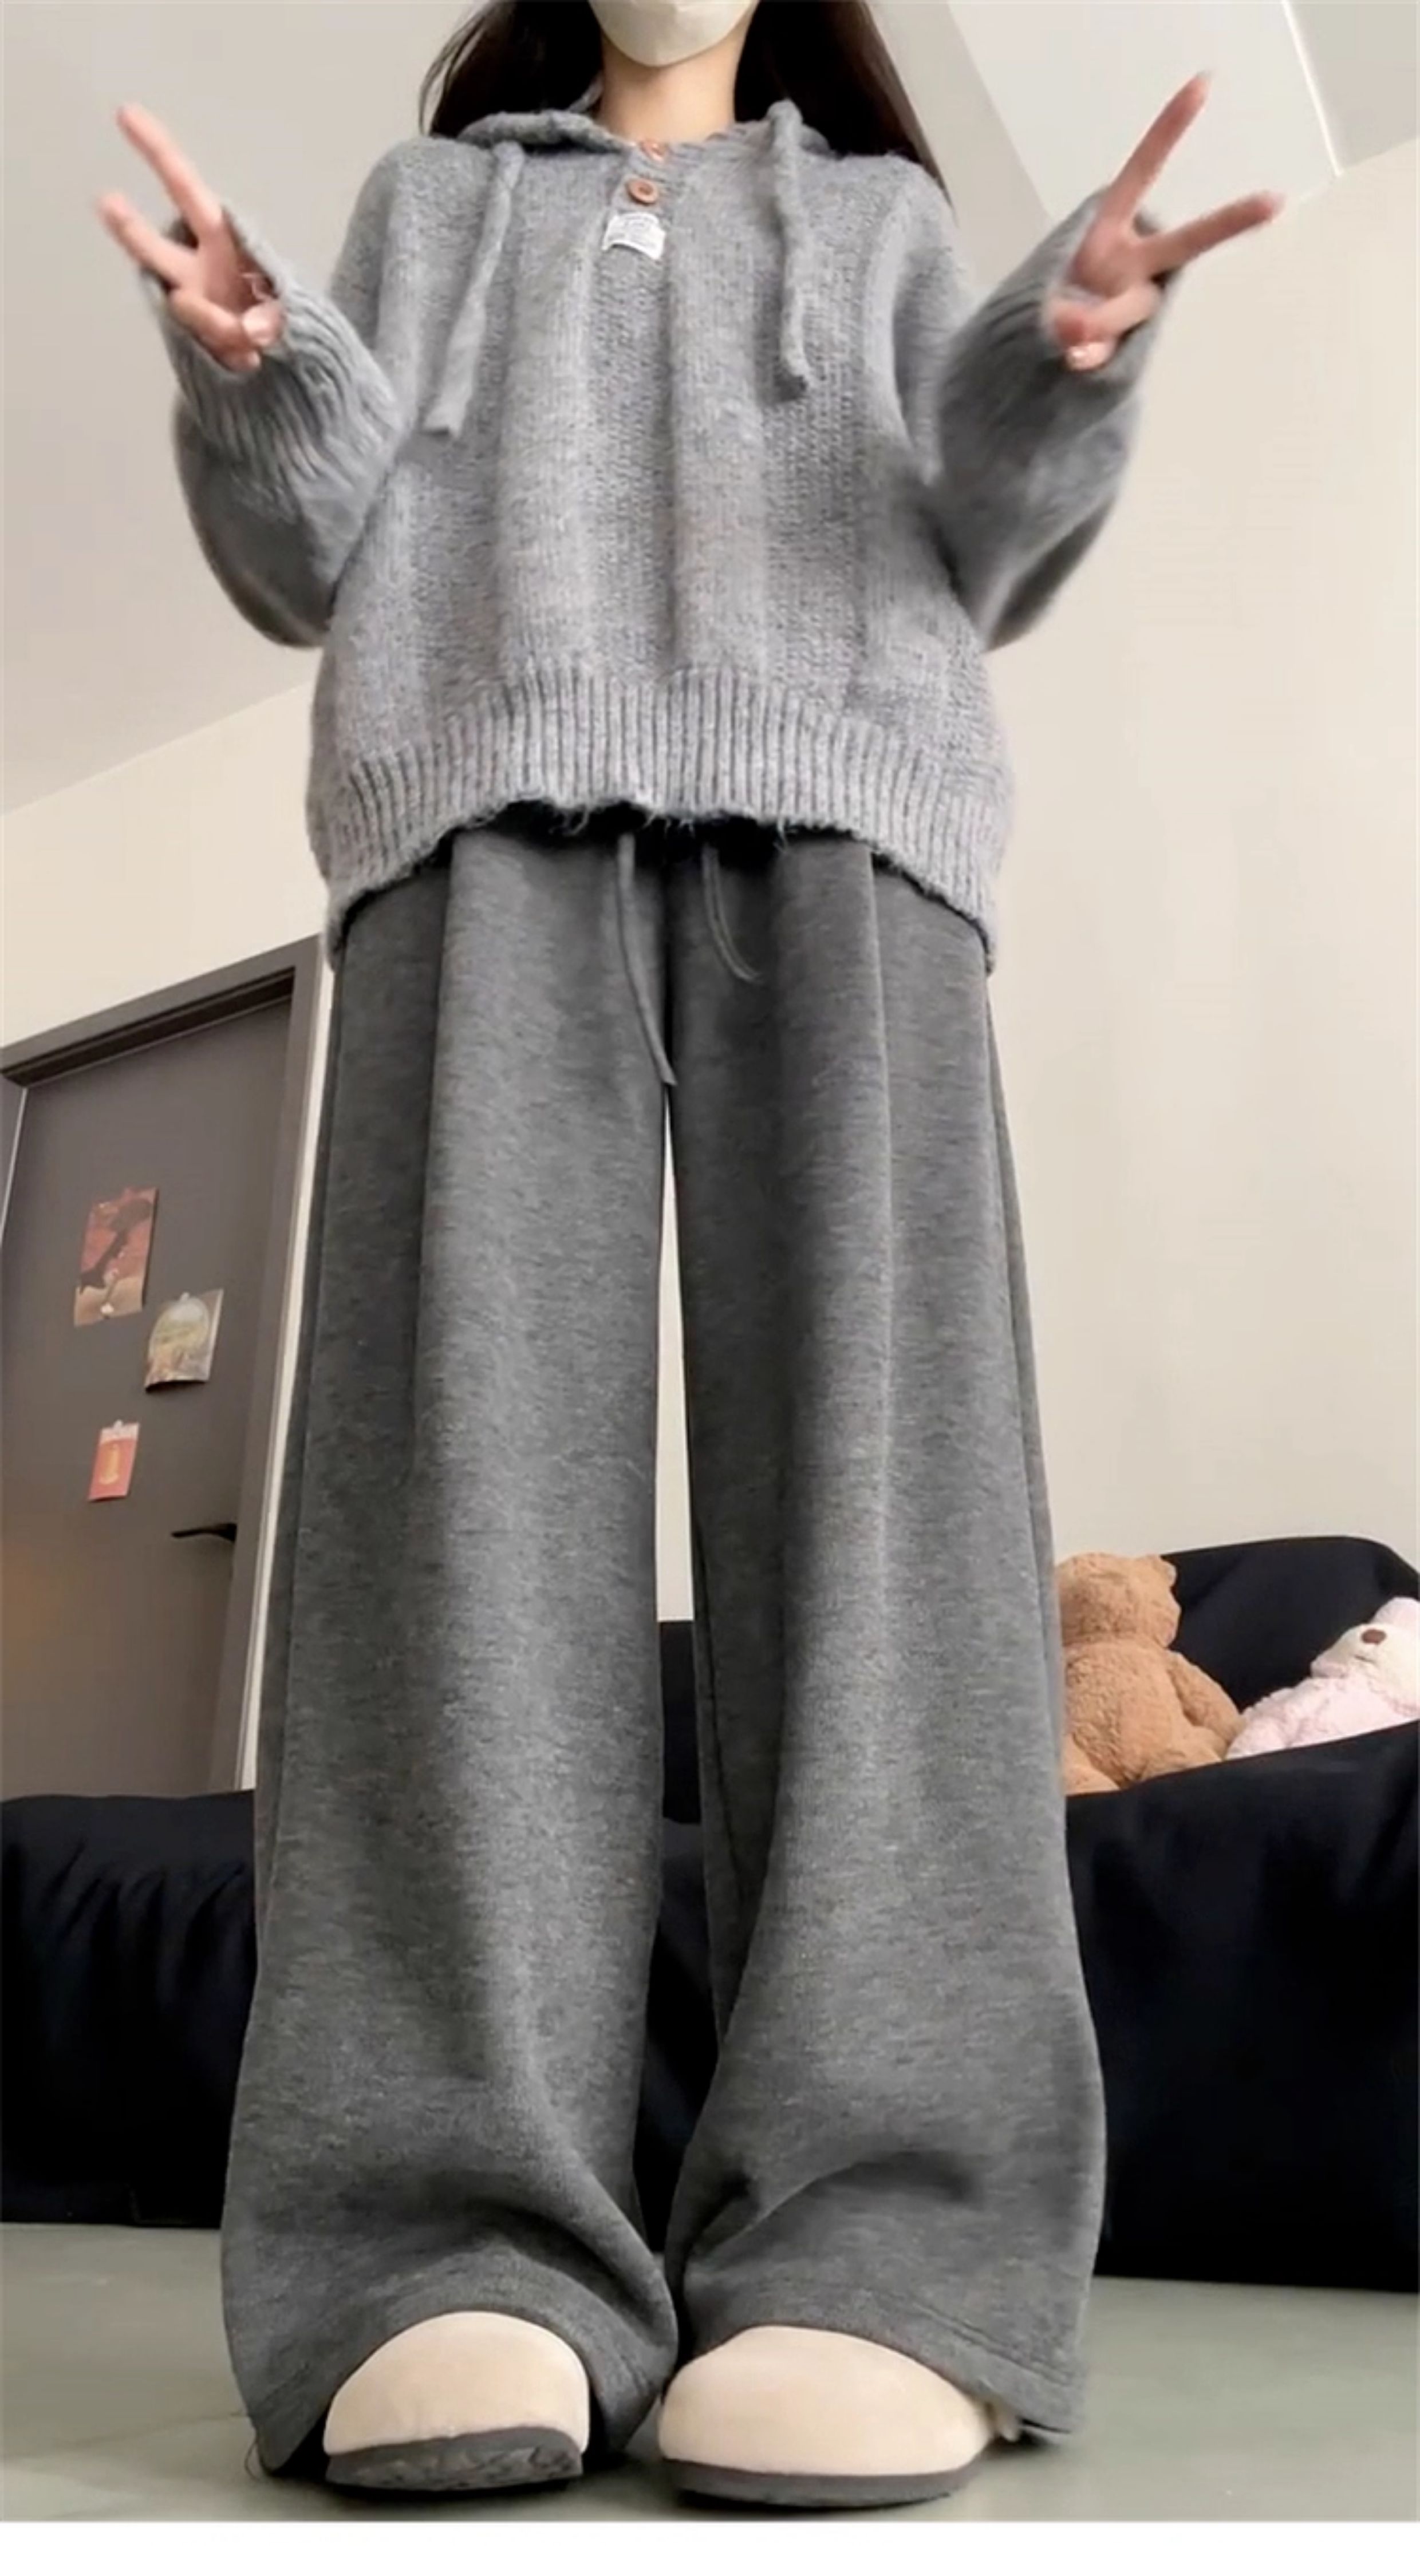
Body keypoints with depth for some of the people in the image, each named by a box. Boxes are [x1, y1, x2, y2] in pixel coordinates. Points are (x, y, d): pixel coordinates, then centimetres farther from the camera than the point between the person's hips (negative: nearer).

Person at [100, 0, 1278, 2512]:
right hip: (487, 789, 1)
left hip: (835, 795, 0)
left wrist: (1066, 364, -1)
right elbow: (317, 551, 22)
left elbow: (987, 553, 19)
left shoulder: (883, 214, 35)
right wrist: (253, 371, 1)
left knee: (860, 1440, -20)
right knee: (476, 1447, -20)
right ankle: (460, 2246, -23)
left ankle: (882, 2239, -23)